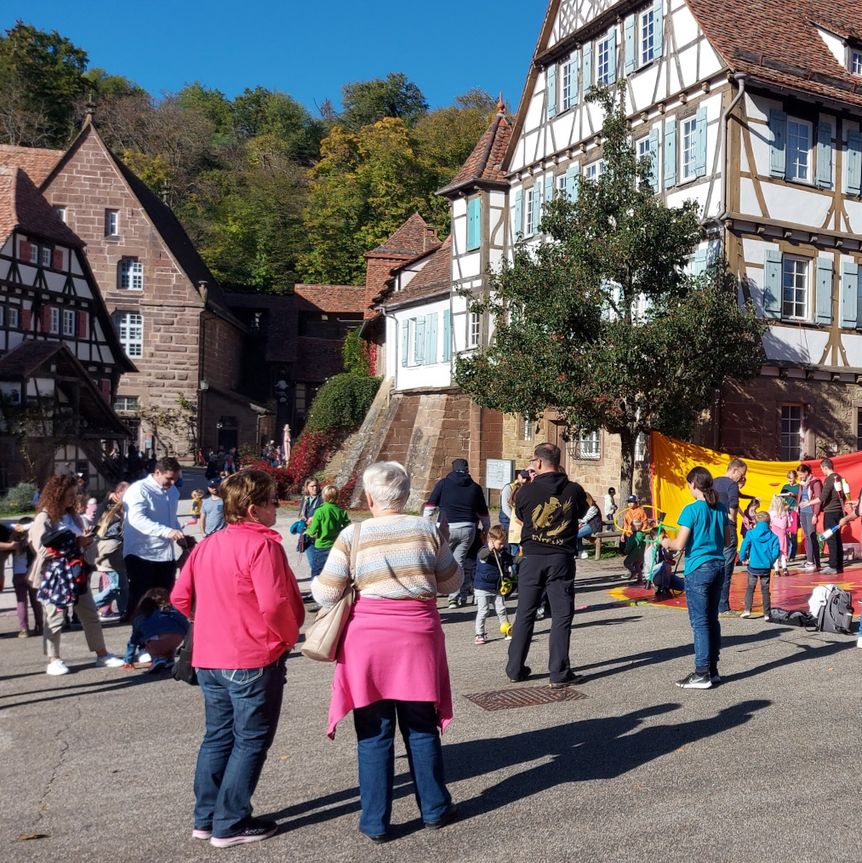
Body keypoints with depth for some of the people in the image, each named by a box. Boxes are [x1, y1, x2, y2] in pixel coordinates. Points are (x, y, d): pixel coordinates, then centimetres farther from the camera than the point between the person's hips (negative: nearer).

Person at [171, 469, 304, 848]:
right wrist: (289, 636, -7)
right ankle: (230, 824, 12)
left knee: (218, 736, 18)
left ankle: (206, 818, 25)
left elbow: (180, 597, 10)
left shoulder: (207, 545, 8)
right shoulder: (262, 544, -17)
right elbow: (273, 604, -24)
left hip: (209, 658, 8)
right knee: (251, 741, 6)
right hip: (254, 660, -7)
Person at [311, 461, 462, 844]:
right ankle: (434, 809, 29)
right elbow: (451, 582, 8)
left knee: (374, 734, 10)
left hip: (368, 640, -1)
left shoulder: (352, 536, -6)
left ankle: (375, 821, 19)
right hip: (417, 638, 1)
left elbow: (325, 594, -4)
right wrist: (444, 545, 23)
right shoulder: (427, 530, -2)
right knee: (421, 728, 16)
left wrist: (319, 580, 17)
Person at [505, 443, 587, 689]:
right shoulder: (574, 490, -5)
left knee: (525, 614, 11)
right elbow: (582, 513, 14)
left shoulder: (526, 491, -7)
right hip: (561, 559, 0)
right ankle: (559, 674, 5)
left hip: (532, 558, 1)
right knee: (561, 616, 6)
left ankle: (515, 669, 19)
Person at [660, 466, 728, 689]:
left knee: (700, 622, -2)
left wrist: (666, 542, 3)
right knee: (712, 619, 13)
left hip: (698, 569, -7)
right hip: (718, 567, 7)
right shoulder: (721, 508, 7)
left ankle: (702, 674, 1)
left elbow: (679, 544, -16)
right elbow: (726, 539, 15)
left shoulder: (692, 509, -14)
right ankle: (713, 670, 20)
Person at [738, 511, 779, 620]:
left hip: (753, 566, -1)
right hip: (766, 567, 1)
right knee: (765, 590, 10)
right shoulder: (773, 536, -3)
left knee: (750, 588, 11)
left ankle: (747, 610, 2)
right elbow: (776, 552, -7)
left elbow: (744, 547, -10)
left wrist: (743, 559, 5)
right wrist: (771, 561, 9)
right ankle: (766, 614, 12)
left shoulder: (750, 534, -6)